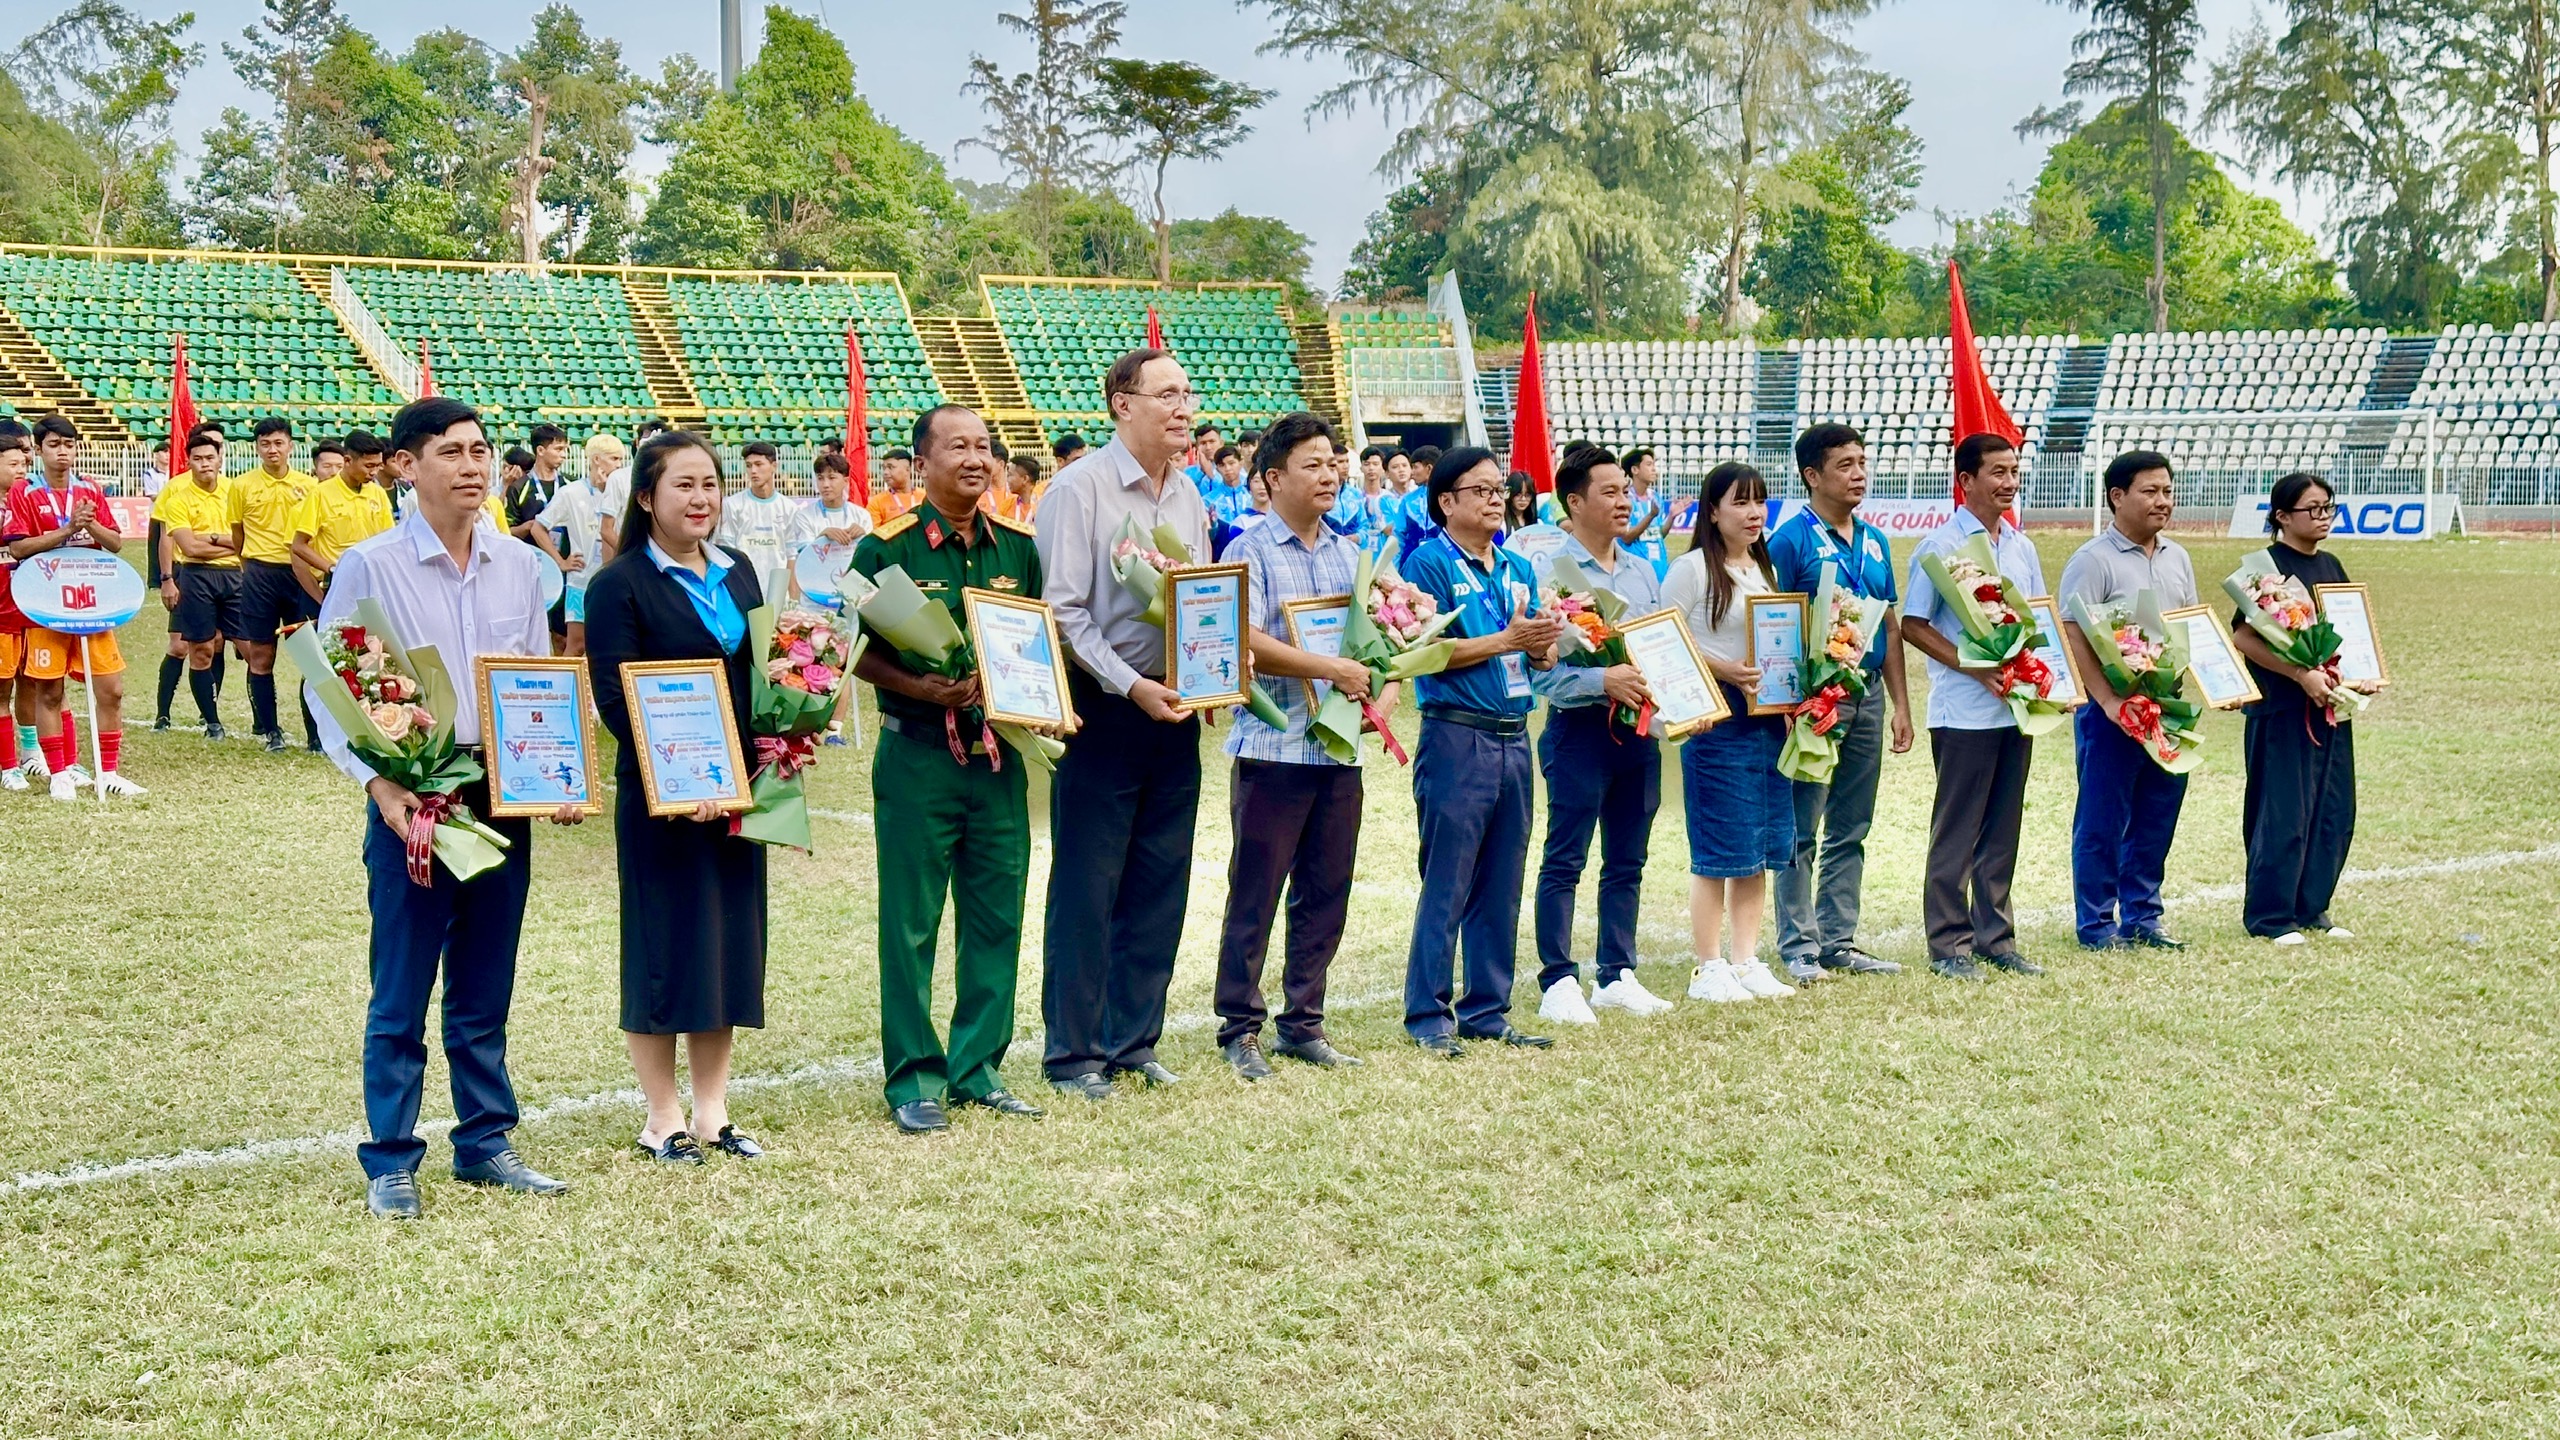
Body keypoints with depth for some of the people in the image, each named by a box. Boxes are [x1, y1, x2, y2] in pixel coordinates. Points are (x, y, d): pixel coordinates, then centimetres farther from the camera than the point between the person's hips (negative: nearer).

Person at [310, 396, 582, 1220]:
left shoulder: (520, 567, 8)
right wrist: (379, 785, -17)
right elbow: (328, 691, -5)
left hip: (505, 801, 4)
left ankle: (484, 1143, 24)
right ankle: (389, 1162, 11)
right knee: (400, 998, 2)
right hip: (412, 804, -4)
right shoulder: (369, 567, -5)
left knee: (485, 993, 13)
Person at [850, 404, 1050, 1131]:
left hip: (998, 753, 5)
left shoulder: (1017, 547, 8)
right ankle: (913, 1077, 9)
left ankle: (978, 1068, 19)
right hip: (918, 755, -4)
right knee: (911, 921, 0)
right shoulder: (887, 548, -5)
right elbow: (859, 653, -6)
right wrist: (923, 688, -20)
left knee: (996, 917, 8)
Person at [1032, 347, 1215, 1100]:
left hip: (1174, 710, 6)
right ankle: (1073, 1052, 10)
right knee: (1086, 889, 1)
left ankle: (1134, 1039, 21)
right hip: (1104, 710, -6)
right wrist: (1132, 686, -21)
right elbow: (1063, 611, -15)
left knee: (1160, 888, 10)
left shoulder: (1188, 495, 11)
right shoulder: (1080, 487, -10)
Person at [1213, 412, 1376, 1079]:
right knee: (1254, 894, 0)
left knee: (1326, 894, 9)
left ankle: (1303, 1022, 19)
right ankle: (1240, 1028, 9)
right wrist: (1334, 669, -17)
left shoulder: (1350, 553, 14)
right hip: (1273, 745, -6)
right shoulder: (1250, 552, -4)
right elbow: (1248, 642, -17)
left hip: (1340, 749, 6)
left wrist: (1384, 692, -3)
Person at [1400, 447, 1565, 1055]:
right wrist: (1506, 640, -18)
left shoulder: (1518, 568, 15)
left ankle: (1487, 1010, 19)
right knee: (1446, 884, -4)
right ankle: (1428, 1015, 3)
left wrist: (1544, 640, -8)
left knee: (1501, 885, 11)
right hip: (1456, 737, -7)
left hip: (1513, 737, 7)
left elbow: (1542, 658, 15)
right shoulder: (1429, 563, -5)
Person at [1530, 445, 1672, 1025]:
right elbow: (1540, 670, -15)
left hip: (1637, 730, 7)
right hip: (1580, 730, -7)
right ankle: (1559, 983, 3)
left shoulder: (1642, 571, 14)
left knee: (1627, 861, 11)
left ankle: (1616, 976, 19)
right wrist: (1604, 681, -27)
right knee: (1564, 862, -1)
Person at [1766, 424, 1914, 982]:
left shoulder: (1874, 542, 13)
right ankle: (1798, 947, 4)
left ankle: (1840, 942, 17)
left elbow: (1891, 627, 17)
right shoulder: (1791, 539, -8)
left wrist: (1900, 705, 13)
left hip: (1867, 695, 7)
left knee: (1850, 831, 11)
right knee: (1802, 833, -2)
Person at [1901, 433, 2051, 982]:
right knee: (1956, 831, -1)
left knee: (2003, 828, 10)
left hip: (2015, 706, 6)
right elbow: (1913, 626, -9)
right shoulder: (1940, 546, -6)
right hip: (1963, 711, -6)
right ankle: (1948, 944, 4)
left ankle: (1995, 936, 18)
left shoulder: (2021, 547, 13)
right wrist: (1973, 668, -18)